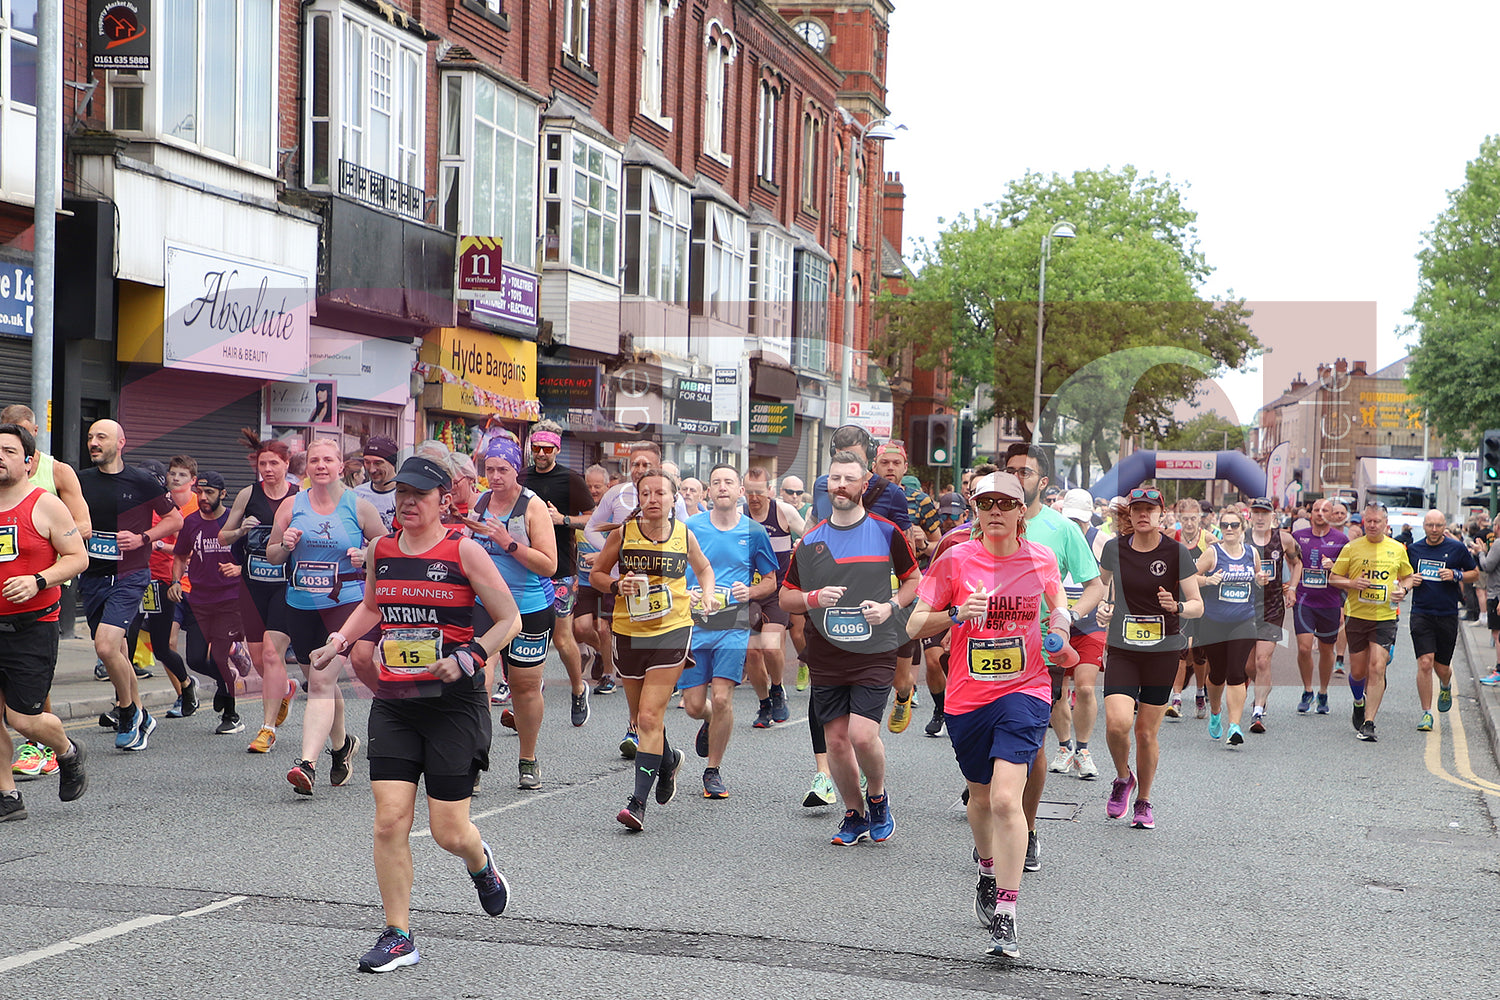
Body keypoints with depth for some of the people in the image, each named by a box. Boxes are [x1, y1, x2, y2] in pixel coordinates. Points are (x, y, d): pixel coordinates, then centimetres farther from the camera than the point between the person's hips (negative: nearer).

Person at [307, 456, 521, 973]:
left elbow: (509, 620, -3)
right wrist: (340, 642, 12)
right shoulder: (379, 549, 7)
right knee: (389, 821, -6)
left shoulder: (463, 550, -7)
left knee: (449, 833, 0)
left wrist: (469, 656, -17)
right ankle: (397, 936, 5)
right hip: (393, 701, 4)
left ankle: (480, 863, 37)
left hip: (453, 701, -4)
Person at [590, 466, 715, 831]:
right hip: (629, 633, 2)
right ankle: (668, 761, 45)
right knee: (641, 719, 14)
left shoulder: (683, 534, 0)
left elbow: (703, 569, 19)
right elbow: (596, 573, 9)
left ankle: (638, 801, -14)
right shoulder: (623, 533, -3)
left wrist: (708, 595, 1)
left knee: (649, 718, -13)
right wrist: (616, 586, -11)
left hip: (672, 631, -2)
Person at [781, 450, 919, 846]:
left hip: (875, 652, -3)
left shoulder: (887, 532, 1)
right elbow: (786, 596, 12)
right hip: (826, 655, 3)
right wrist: (814, 598, -9)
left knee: (862, 734, -15)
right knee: (836, 740, 4)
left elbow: (914, 580, 12)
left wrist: (891, 606, -7)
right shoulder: (810, 541, 7)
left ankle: (878, 798, 13)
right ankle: (855, 816, 22)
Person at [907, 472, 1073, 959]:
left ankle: (1005, 915, -14)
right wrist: (957, 614, -19)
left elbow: (1056, 597, 22)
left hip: (1025, 690, -2)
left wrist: (1060, 618, 0)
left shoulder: (1041, 559, -1)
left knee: (1005, 798, -18)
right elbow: (915, 626, -2)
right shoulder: (955, 560, -5)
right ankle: (989, 873, 49)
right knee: (981, 795, 19)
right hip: (966, 697, 2)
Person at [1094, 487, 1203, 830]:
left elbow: (1198, 605, -4)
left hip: (1163, 652, -1)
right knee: (1117, 723, -18)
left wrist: (1177, 606, -25)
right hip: (1122, 650, 1)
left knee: (1147, 732, 3)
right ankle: (1122, 778, 14)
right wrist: (1104, 606, 3)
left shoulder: (1177, 552, -7)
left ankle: (1143, 802, 25)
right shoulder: (1114, 548, -1)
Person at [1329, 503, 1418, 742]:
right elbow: (1333, 577, 6)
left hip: (1385, 617, 0)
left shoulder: (1397, 549, 5)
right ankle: (1359, 703, 40)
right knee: (1358, 671, 7)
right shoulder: (1352, 548, 0)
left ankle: (1368, 723, -11)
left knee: (1377, 669, -13)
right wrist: (1352, 583, -14)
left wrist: (1403, 589, -3)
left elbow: (1407, 576, 19)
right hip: (1356, 615, 0)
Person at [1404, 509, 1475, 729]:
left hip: (1447, 615, 0)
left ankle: (1446, 688, 46)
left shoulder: (1457, 548, -1)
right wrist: (1409, 580, -3)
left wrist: (1456, 575, -10)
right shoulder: (1413, 549, 5)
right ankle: (1426, 713, -4)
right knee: (1425, 663, -13)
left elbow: (1475, 572, 9)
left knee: (1442, 668, 9)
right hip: (1421, 614, 0)